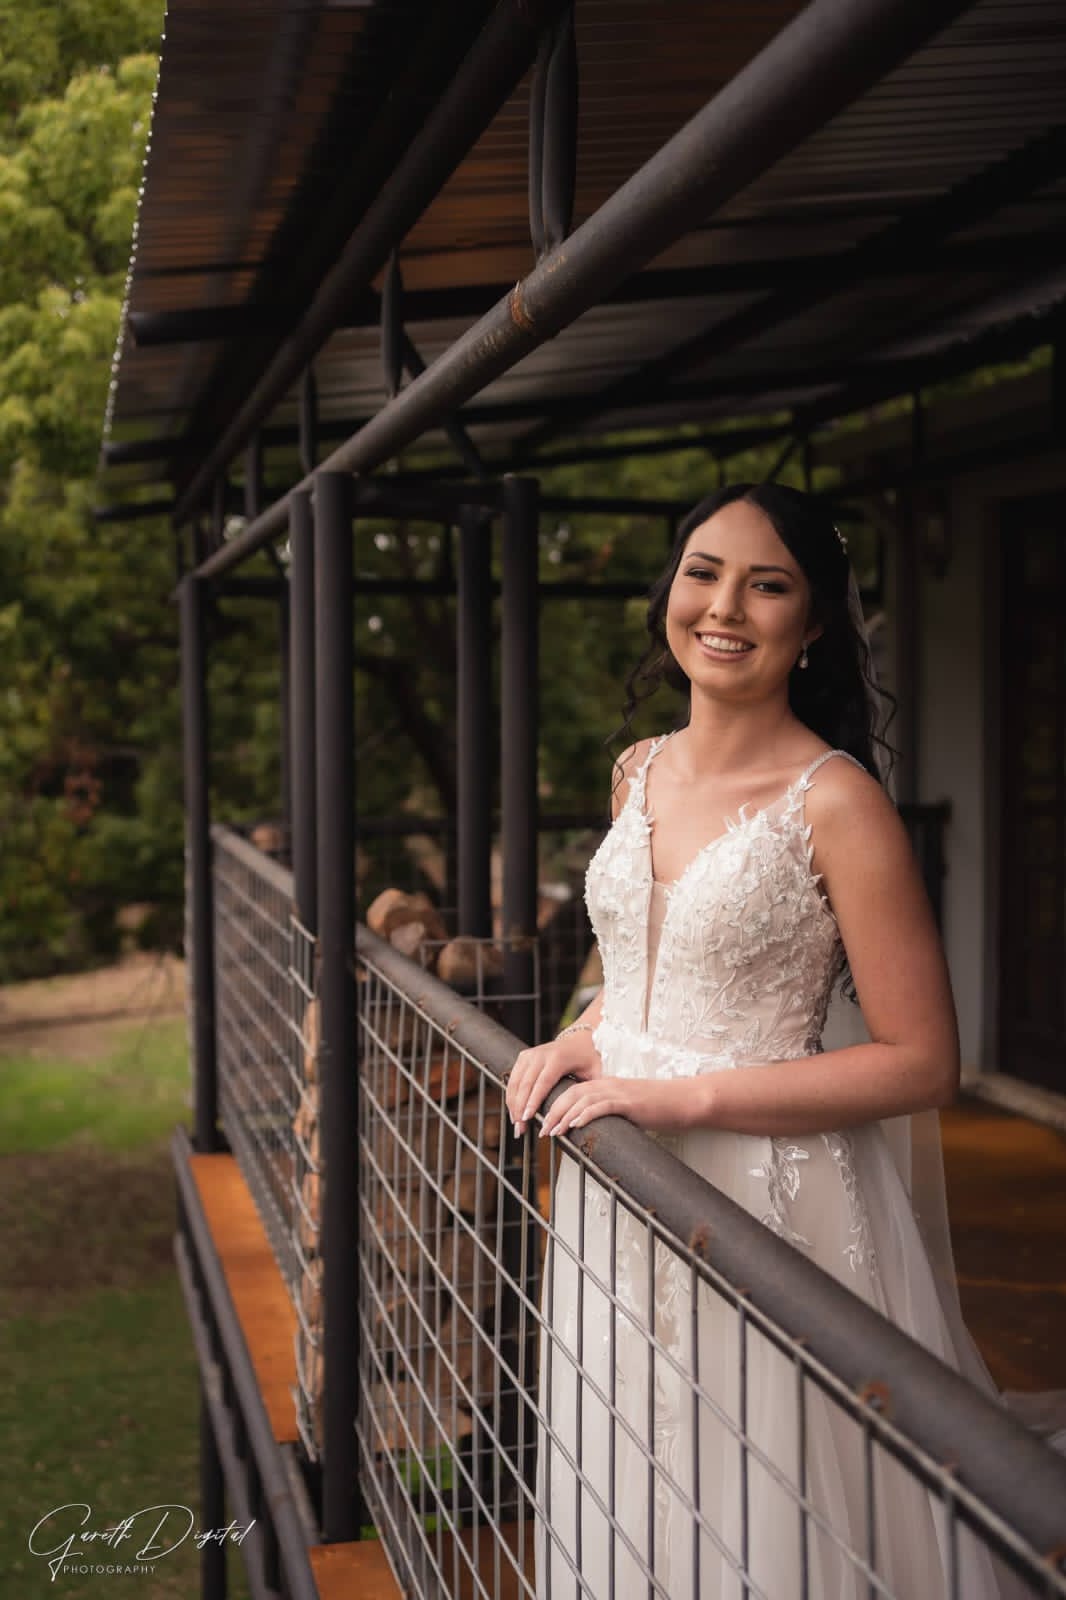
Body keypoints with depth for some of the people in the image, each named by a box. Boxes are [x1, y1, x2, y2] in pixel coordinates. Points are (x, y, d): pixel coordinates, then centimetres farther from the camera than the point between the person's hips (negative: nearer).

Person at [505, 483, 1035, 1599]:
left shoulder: (835, 803, -14)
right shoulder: (640, 772, 6)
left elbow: (922, 1062, -15)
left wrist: (684, 1096, -19)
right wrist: (577, 1040, 2)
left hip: (764, 1200, -6)